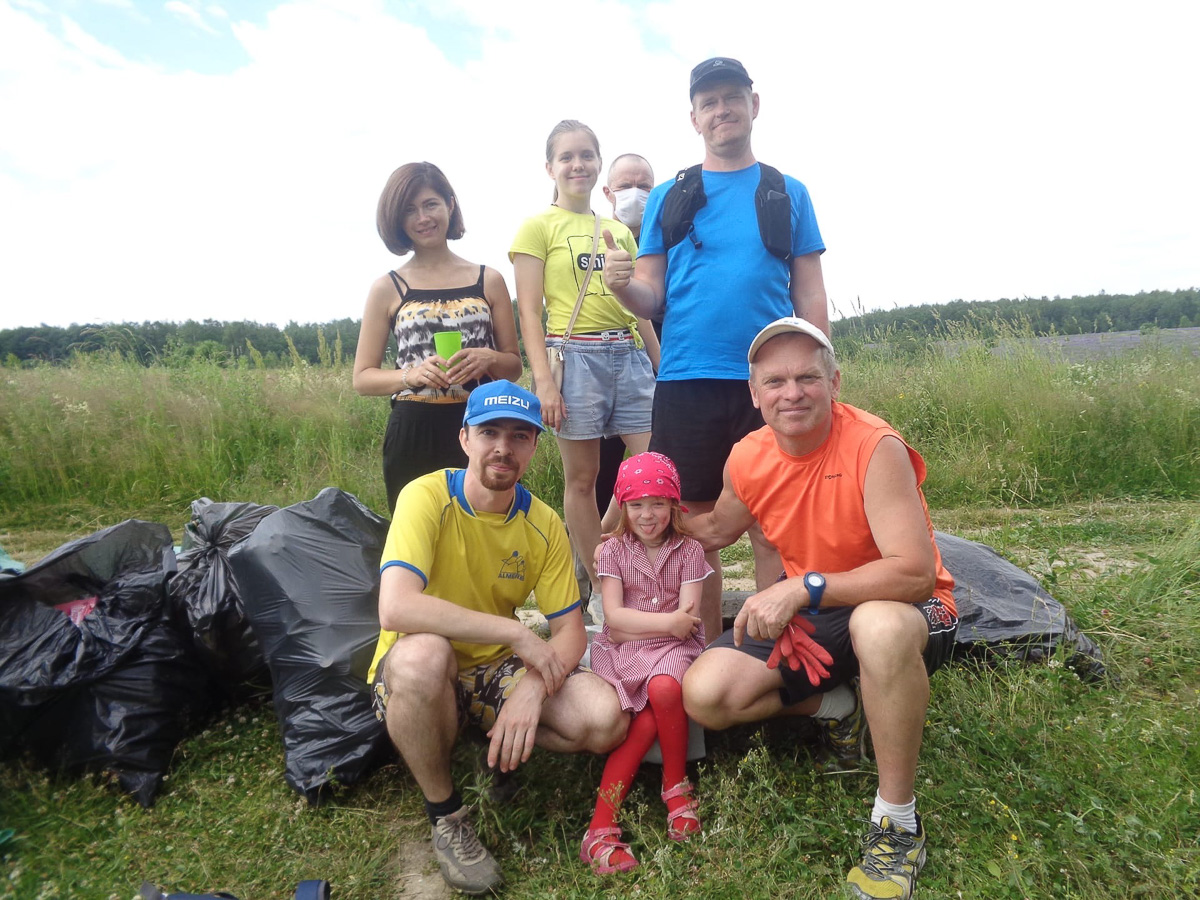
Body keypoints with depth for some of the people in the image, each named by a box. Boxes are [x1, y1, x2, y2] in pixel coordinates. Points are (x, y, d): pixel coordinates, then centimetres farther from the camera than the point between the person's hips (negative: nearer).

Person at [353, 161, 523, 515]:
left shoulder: (489, 280, 7)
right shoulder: (387, 288, 5)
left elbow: (514, 364, 10)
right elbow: (362, 378, 5)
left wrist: (488, 358, -11)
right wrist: (411, 375, -14)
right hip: (413, 435, 0)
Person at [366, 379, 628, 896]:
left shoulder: (543, 524, -6)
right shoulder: (428, 498, -21)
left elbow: (571, 631, -5)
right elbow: (395, 608, -36)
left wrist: (533, 688, -26)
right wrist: (517, 634, -32)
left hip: (496, 670, 3)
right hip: (417, 676, -3)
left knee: (606, 719, -20)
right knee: (423, 650, -39)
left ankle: (497, 741, 11)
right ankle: (445, 816, -12)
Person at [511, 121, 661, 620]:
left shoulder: (619, 230, 19)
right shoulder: (538, 227, 4)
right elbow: (529, 310, -3)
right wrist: (542, 378, -13)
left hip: (630, 356, 5)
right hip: (576, 356, -4)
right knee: (582, 479, 2)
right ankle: (601, 589, 16)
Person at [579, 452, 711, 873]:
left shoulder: (688, 550, 4)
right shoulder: (613, 551, 5)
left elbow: (686, 621, -5)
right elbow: (613, 617, -6)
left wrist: (634, 625, -12)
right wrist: (666, 621, -17)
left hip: (670, 647, 0)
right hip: (619, 650, 0)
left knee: (664, 689, -34)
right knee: (646, 722, -25)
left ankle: (676, 786, -8)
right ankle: (601, 826, -21)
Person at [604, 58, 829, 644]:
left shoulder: (788, 193, 12)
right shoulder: (667, 198, 13)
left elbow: (810, 296, 9)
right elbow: (652, 299, 7)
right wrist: (623, 285, -15)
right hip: (686, 384, 1)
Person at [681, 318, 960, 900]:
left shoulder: (876, 448, -24)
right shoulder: (747, 460, -6)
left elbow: (915, 573, -31)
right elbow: (717, 529, 14)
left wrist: (804, 587, -37)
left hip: (905, 611, -4)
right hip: (807, 619, 5)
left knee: (880, 626, -42)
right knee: (704, 695, -13)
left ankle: (898, 823, -18)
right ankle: (835, 705, 12)